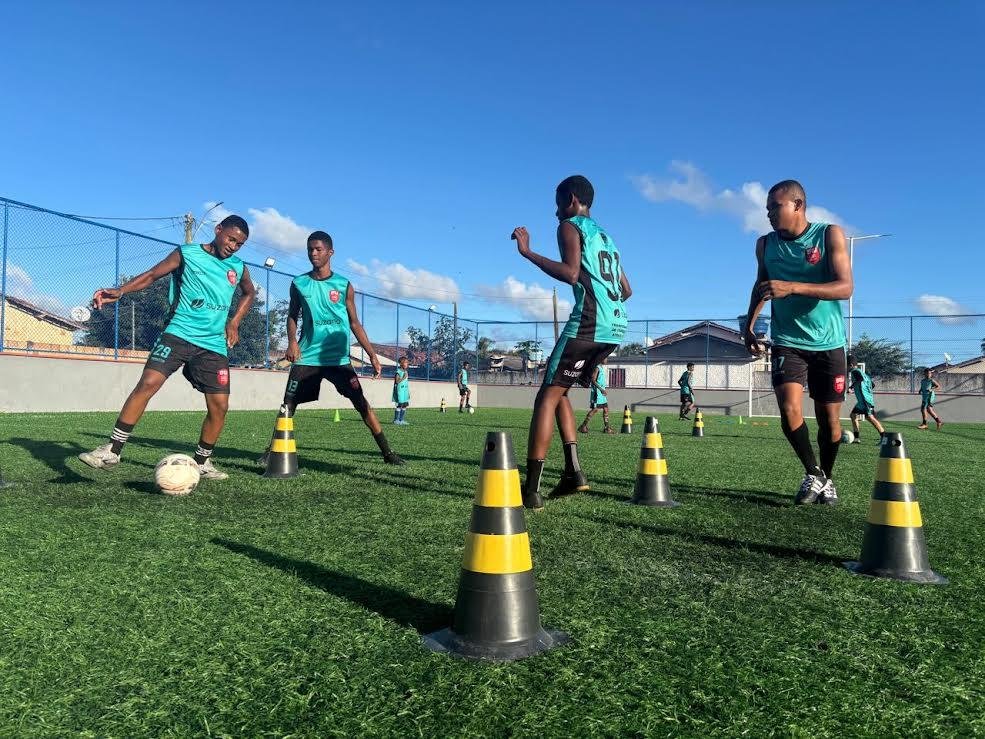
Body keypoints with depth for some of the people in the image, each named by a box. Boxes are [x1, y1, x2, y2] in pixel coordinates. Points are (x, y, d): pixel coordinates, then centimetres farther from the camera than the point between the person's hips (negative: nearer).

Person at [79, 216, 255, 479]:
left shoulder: (238, 267, 12)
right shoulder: (187, 254, 3)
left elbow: (249, 293, 30)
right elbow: (152, 274, 1)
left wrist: (234, 322, 17)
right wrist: (121, 290, -16)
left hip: (214, 344, 3)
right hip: (178, 334, -3)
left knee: (219, 406, -2)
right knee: (148, 383, -20)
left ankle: (202, 462, 18)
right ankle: (112, 450, -11)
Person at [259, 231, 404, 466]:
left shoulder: (344, 285, 3)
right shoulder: (299, 284, 6)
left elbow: (354, 323, 8)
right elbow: (292, 316, 15)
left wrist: (372, 355, 2)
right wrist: (292, 341, -5)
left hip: (338, 358, -1)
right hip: (307, 357, 1)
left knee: (362, 404, -6)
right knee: (288, 405, 0)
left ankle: (387, 452, -1)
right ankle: (273, 450, 17)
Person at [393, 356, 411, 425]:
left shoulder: (406, 371, 15)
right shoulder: (398, 371, -9)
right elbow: (397, 381, -16)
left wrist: (408, 392, 20)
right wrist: (403, 377, -21)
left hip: (405, 391, 8)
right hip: (400, 390, -8)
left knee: (405, 405, 6)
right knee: (399, 405, -8)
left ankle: (401, 420, 12)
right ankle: (396, 420, -1)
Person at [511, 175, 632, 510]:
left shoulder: (570, 226, 3)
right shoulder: (606, 236, 27)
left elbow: (571, 273, -15)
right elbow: (626, 289, 26)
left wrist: (527, 252, -11)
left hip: (588, 324, -8)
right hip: (616, 326, 8)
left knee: (547, 396, -6)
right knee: (558, 391, 18)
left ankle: (531, 489, -12)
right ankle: (573, 471, 10)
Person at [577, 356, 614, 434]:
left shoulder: (602, 368, 18)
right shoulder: (597, 368, -11)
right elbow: (593, 380, -18)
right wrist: (601, 389, -23)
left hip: (602, 392, 10)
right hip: (597, 392, -10)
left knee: (606, 409, 7)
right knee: (595, 409, -9)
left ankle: (606, 428, 9)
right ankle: (583, 426, -4)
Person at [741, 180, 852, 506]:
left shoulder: (829, 234, -8)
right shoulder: (765, 244, 2)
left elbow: (845, 287, -18)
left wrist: (792, 287, -31)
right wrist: (749, 325, 8)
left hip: (828, 343, -1)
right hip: (787, 341, 2)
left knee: (829, 419, 6)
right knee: (790, 410, -17)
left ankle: (827, 478, 31)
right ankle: (813, 473, 6)